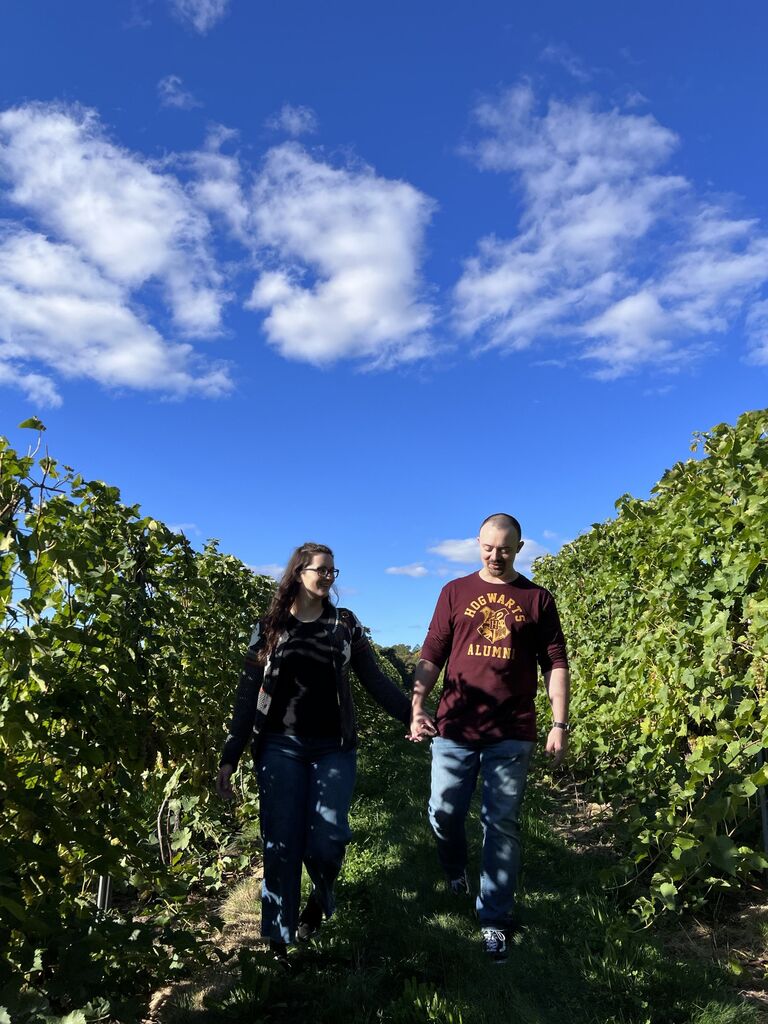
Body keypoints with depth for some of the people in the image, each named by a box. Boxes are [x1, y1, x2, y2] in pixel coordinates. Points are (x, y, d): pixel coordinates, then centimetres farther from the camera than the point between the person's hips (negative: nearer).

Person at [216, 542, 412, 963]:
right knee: (281, 845, 1)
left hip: (333, 749, 0)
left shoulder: (345, 624, 7)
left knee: (326, 840, -9)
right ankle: (278, 939, 19)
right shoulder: (269, 627, 4)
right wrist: (230, 758, 2)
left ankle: (320, 897, 24)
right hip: (280, 748, 0)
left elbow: (374, 680, 8)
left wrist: (411, 716, -2)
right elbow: (248, 694, 4)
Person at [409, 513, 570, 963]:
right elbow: (432, 656, 4)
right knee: (443, 812, 8)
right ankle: (455, 870, 41)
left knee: (503, 825, 5)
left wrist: (560, 725, -2)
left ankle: (495, 921, 21)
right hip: (454, 726, 1)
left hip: (511, 733, -1)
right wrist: (416, 706, -8)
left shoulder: (538, 599, 6)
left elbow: (556, 664, 5)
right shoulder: (455, 592, 6)